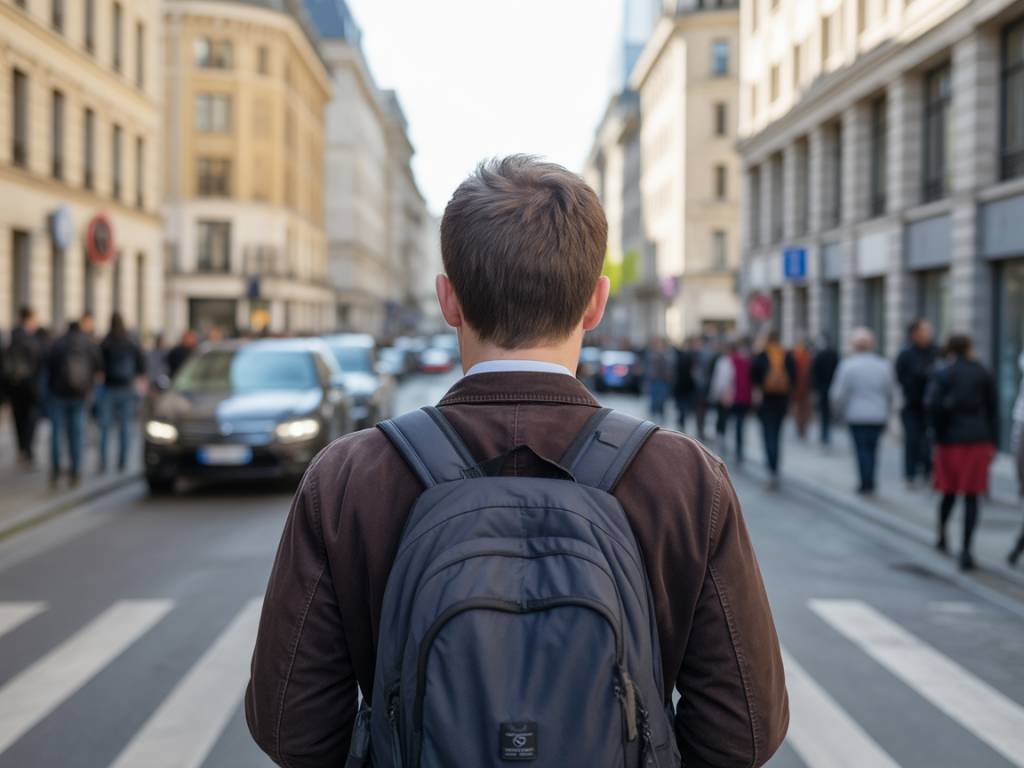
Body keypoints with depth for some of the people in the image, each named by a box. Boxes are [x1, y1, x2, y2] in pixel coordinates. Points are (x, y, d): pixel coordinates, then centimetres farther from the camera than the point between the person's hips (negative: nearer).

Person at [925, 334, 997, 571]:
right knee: (971, 497, -2)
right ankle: (966, 550, -10)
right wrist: (992, 443, 9)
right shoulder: (983, 373, 4)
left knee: (950, 491, 19)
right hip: (978, 440, 0)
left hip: (950, 440, 0)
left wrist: (939, 430, -3)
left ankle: (941, 536, 32)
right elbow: (993, 409, 5)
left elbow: (931, 403, -17)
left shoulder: (942, 374, -2)